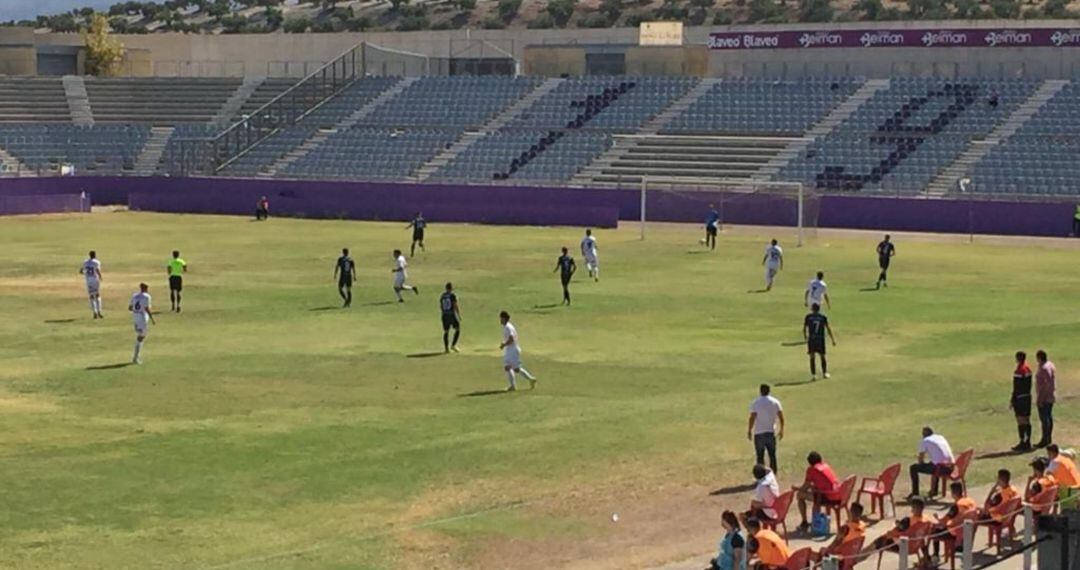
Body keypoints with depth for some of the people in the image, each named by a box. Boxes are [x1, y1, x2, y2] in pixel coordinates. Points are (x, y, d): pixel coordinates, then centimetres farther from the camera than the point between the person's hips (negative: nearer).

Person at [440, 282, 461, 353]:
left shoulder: (442, 296, 6)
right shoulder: (453, 295, -11)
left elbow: (440, 306, 13)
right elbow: (456, 306, -16)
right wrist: (459, 316, -9)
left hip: (444, 315, 5)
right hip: (452, 315, -5)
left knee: (446, 332, 11)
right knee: (458, 329, 9)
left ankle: (446, 348, 6)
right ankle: (453, 345, -2)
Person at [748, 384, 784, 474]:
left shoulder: (756, 403, -7)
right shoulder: (775, 402, 2)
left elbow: (752, 418, -11)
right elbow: (781, 417, 1)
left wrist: (749, 431, -3)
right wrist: (781, 430, 11)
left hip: (759, 433, -2)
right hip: (771, 432, 3)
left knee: (760, 456, 4)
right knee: (772, 455, 11)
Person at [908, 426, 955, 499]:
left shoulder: (924, 441, 3)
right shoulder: (941, 438, 22)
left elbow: (920, 461, 6)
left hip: (940, 468, -7)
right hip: (950, 468, 7)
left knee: (913, 468, 8)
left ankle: (915, 493, 10)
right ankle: (934, 490, 45)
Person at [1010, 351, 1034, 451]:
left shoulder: (1019, 371, -18)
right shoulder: (1028, 369, 10)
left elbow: (1016, 387, -18)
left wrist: (1012, 400, -14)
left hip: (1020, 398, -9)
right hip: (1028, 397, 9)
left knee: (1021, 421, -5)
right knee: (1027, 420, 11)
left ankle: (1022, 443, -5)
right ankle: (1027, 442, 15)